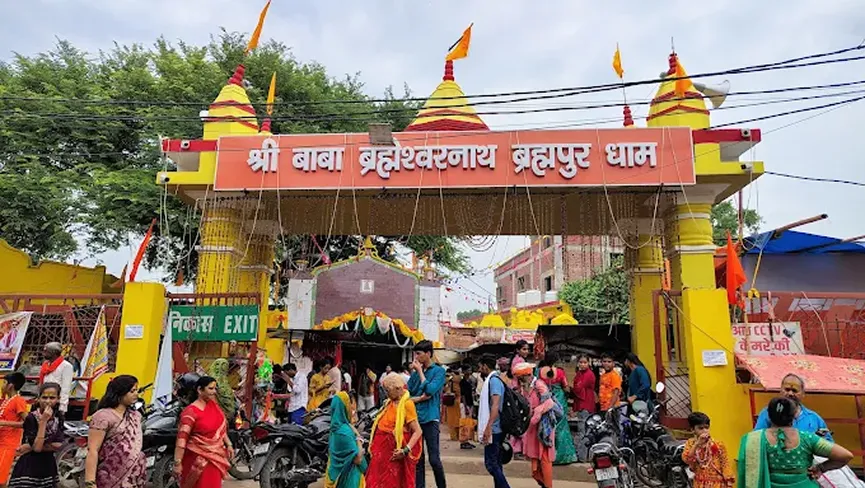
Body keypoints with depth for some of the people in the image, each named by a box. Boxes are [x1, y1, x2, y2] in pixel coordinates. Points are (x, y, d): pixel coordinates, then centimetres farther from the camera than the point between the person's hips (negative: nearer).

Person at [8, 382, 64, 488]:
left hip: (48, 466, 5)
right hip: (30, 467, -4)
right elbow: (37, 447, -20)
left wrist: (30, 448, -16)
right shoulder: (31, 418, -14)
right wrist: (43, 421, -24)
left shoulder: (58, 418, 0)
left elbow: (58, 445, -8)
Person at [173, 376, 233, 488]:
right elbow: (182, 438, -22)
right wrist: (177, 463, -26)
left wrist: (228, 445, 14)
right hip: (198, 459, -7)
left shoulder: (213, 404, 4)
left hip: (215, 456, 7)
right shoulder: (191, 412, -17)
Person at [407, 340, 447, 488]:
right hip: (415, 418, 5)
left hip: (430, 419, -4)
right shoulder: (415, 372, 10)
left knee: (434, 459, -2)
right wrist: (419, 398, -11)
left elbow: (430, 390, -17)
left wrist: (420, 371, -10)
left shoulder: (438, 371, -3)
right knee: (417, 458, 10)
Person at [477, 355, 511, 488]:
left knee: (490, 463, -9)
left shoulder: (493, 380, -15)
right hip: (495, 430, 10)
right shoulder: (491, 380, 15)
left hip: (493, 429, -10)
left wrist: (488, 427, -29)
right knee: (495, 463, 13)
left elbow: (495, 405, -25)